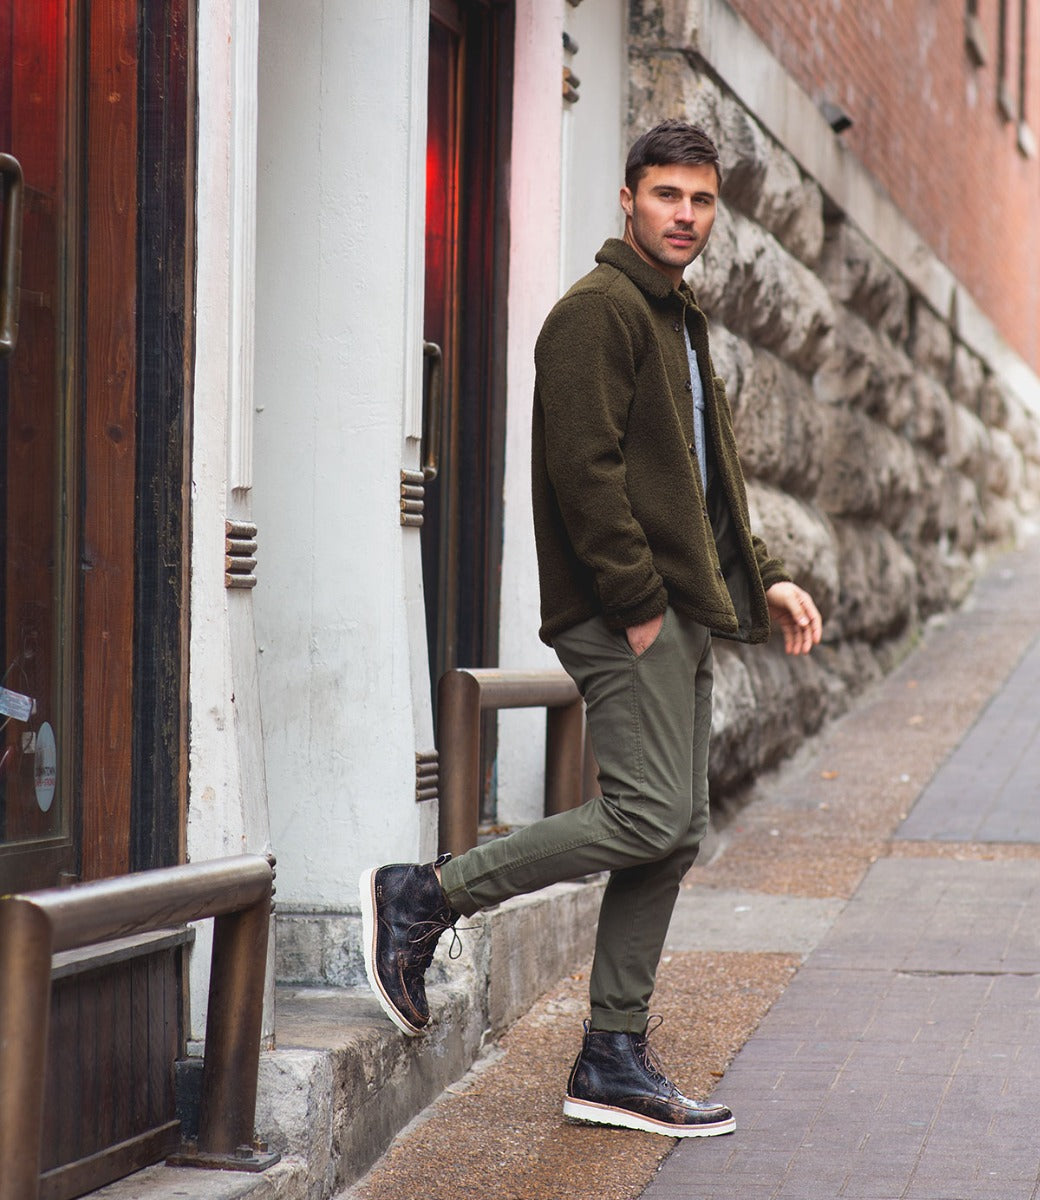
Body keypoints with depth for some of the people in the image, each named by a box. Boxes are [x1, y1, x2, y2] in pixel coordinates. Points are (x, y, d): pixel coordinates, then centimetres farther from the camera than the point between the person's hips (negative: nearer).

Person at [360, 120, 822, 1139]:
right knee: (650, 815, -16)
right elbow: (585, 467, -17)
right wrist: (638, 605, -19)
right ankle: (421, 898, -6)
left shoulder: (679, 322, 24)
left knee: (673, 834, 7)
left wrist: (763, 578, 16)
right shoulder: (599, 310, -8)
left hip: (679, 614, 10)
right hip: (624, 614, -10)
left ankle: (614, 1063, 12)